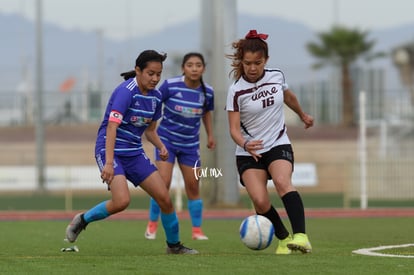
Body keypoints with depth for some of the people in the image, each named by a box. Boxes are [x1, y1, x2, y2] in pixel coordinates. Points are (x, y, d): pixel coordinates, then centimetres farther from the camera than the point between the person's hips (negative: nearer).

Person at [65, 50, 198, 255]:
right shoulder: (126, 91, -18)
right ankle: (82, 220, 0)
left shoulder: (155, 97, 6)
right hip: (110, 150, -7)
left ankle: (174, 245, 19)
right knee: (122, 201, -25)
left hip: (134, 153, 7)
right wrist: (109, 162, -32)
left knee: (164, 198, 0)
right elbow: (111, 127, -25)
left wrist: (161, 146, -2)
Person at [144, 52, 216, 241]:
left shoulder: (207, 92, -4)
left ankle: (197, 230, 15)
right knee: (163, 184, -11)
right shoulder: (170, 85, -16)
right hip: (167, 140, -3)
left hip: (190, 144, 3)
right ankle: (152, 225, 6)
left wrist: (210, 135, 12)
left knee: (193, 187, 4)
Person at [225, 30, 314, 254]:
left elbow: (288, 96, 23)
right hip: (249, 152, -1)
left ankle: (300, 236, -39)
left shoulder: (277, 77, -1)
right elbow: (234, 129, -13)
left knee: (282, 182, -29)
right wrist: (245, 145, -34)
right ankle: (284, 238, 3)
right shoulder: (236, 91, -11)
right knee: (259, 201, -19)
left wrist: (302, 114, 40)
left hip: (278, 145, 1)